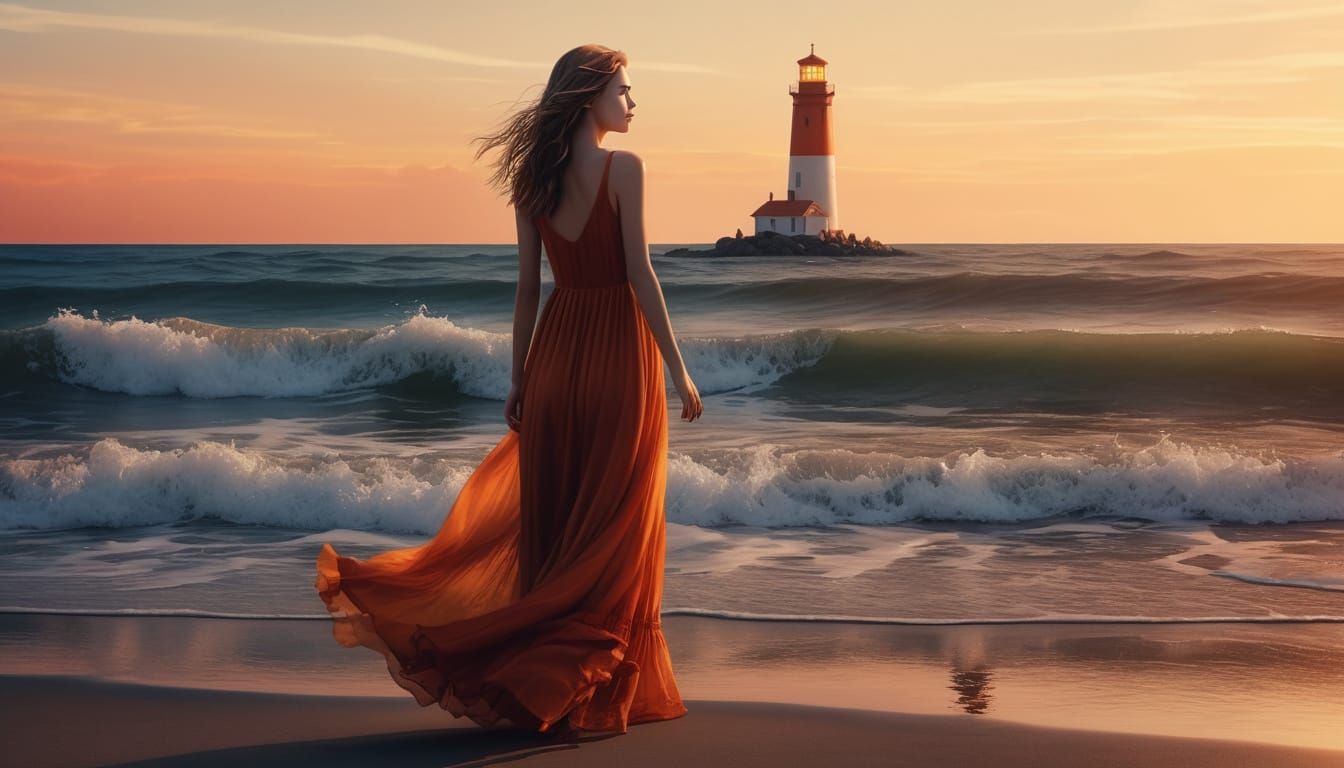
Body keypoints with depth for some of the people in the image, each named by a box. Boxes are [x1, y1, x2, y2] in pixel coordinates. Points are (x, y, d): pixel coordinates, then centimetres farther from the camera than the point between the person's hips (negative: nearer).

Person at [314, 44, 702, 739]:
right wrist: (677, 369, -8)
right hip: (619, 348, -6)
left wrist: (518, 378, 13)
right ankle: (599, 690, 6)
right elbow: (640, 276, -13)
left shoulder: (533, 178, 7)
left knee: (549, 519, 12)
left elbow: (527, 286, 8)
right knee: (615, 526, 2)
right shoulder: (623, 169, -10)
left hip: (556, 348, 6)